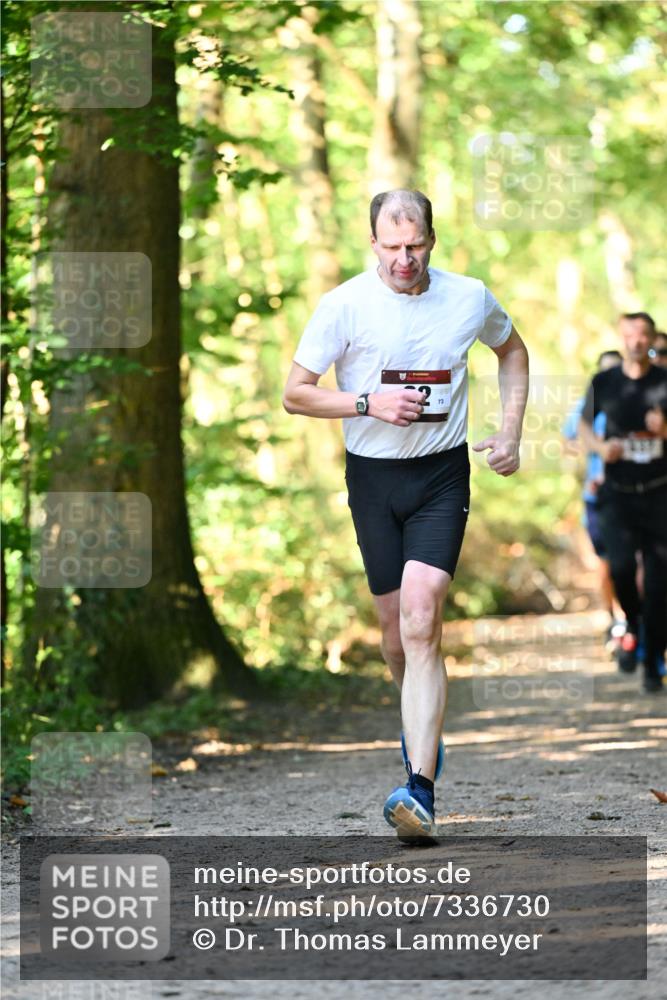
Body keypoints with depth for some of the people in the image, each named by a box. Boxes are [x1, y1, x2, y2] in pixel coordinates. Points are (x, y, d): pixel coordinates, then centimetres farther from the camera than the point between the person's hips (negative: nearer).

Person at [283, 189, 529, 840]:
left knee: (420, 621, -17)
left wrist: (511, 433, 10)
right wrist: (370, 403, -16)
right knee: (395, 628, 8)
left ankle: (420, 789, -24)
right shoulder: (343, 305, -6)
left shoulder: (470, 299, -1)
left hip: (442, 475, -1)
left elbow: (512, 352, 21)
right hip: (372, 475, 1)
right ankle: (422, 726, 41)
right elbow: (295, 394, -2)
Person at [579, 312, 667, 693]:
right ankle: (632, 625, 11)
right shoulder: (604, 383, 3)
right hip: (618, 494, 0)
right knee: (622, 566, -20)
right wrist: (600, 446, -5)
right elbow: (585, 424, 15)